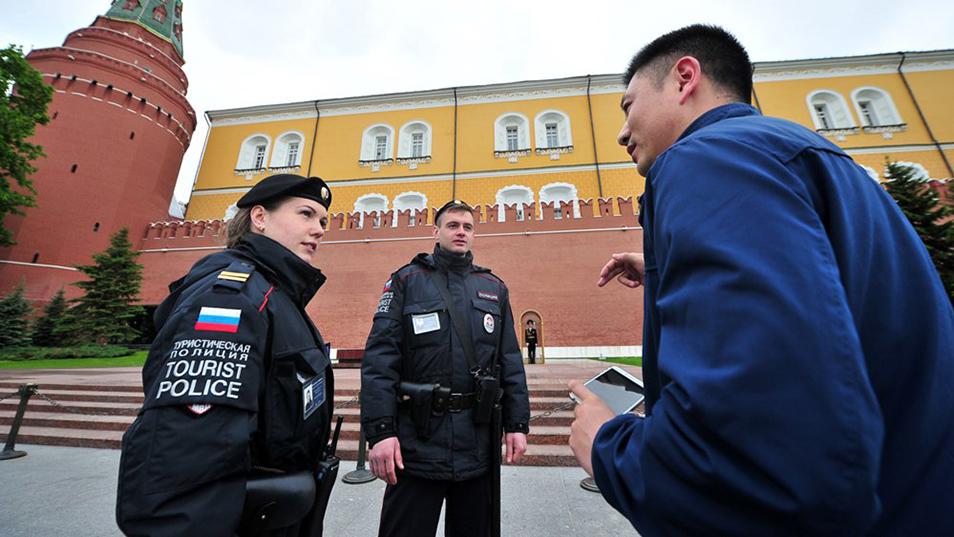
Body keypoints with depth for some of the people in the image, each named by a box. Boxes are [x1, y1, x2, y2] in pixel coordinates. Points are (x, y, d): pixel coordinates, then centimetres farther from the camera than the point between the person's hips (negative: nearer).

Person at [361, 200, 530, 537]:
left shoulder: (495, 288, 8)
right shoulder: (407, 280, -2)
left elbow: (510, 362, 7)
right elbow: (380, 357, -9)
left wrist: (517, 424, 3)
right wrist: (380, 430, -15)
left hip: (477, 443, 4)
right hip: (418, 440, -3)